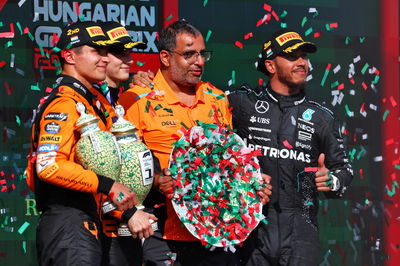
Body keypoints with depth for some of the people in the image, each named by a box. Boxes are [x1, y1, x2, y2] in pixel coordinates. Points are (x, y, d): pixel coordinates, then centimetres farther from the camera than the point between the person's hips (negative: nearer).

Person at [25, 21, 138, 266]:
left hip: (85, 224, 10)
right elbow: (48, 165, -23)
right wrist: (107, 185, -21)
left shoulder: (90, 101, 20)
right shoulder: (65, 103, -12)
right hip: (68, 224, -10)